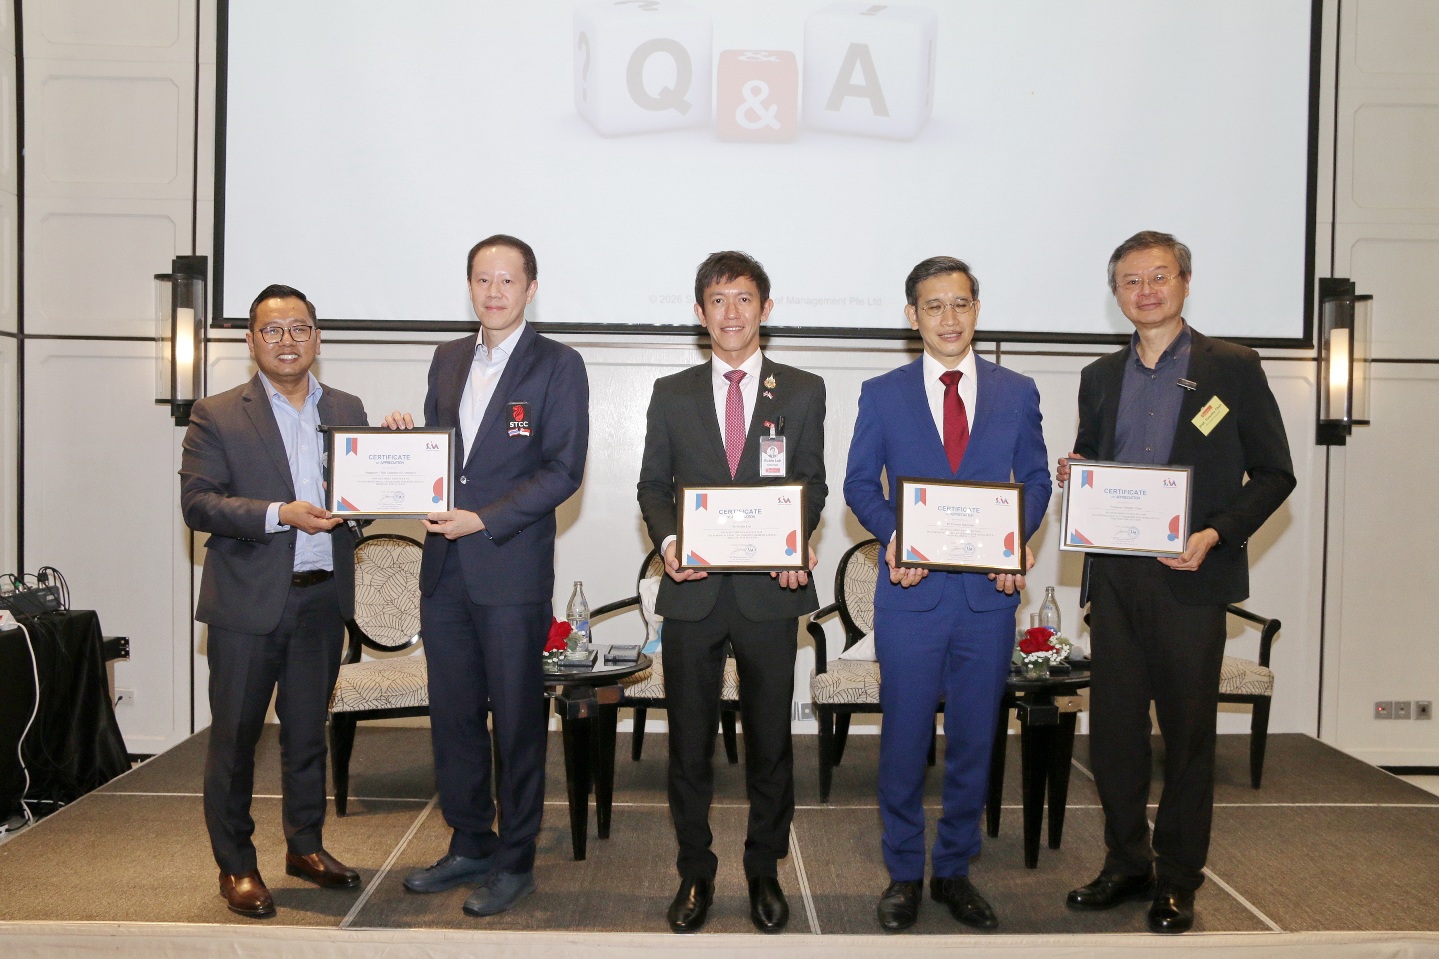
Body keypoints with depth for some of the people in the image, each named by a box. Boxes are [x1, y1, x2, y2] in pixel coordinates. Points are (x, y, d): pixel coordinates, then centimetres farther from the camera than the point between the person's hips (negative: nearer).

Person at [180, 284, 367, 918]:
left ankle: (305, 846, 30)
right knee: (234, 734, 4)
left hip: (323, 598, 4)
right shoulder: (217, 415, -2)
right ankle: (235, 865, 18)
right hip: (248, 601, -3)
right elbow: (196, 503, -10)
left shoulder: (348, 410, 10)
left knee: (308, 729, 15)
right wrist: (279, 514, -21)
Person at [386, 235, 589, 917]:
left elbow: (564, 470, -11)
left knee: (517, 720, 4)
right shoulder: (448, 359, 15)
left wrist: (484, 519, -17)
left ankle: (515, 861, 17)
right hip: (445, 570, 6)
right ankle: (469, 845, 28)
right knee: (453, 716, 12)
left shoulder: (557, 365, -4)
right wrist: (406, 434, -2)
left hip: (511, 571, -6)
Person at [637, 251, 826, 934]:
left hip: (770, 591, -1)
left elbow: (813, 484, 5)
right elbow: (653, 485, 8)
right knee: (689, 740, 8)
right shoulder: (672, 394, 9)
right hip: (694, 589, 1)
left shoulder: (803, 391, 7)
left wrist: (797, 543, -13)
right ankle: (695, 872, 24)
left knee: (769, 737, 9)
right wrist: (667, 540, -11)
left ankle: (764, 870, 25)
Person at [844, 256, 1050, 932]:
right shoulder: (882, 394, 6)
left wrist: (1018, 537, -9)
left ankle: (954, 870, 25)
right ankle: (904, 874, 20)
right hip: (912, 590, -1)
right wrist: (894, 536, -12)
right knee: (904, 737, 4)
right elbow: (860, 482, 6)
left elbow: (1035, 479, 10)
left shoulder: (1017, 392, 9)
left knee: (974, 739, 9)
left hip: (989, 591, 2)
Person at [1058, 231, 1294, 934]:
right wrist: (1073, 475, -2)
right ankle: (1126, 864, 23)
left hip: (1189, 579, -4)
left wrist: (1215, 535, -13)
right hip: (1114, 579, 4)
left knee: (1187, 730, 4)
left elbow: (1273, 475, 0)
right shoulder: (1100, 378, 14)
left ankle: (1177, 878, 17)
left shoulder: (1233, 368, 2)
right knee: (1113, 726, 8)